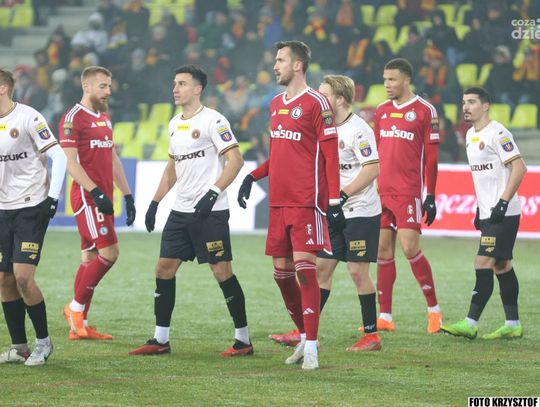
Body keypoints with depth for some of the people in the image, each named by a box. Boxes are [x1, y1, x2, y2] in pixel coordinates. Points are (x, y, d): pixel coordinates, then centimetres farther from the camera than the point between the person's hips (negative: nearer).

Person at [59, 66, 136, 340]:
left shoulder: (105, 119, 19)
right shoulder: (73, 119, -9)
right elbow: (71, 163, -15)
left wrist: (127, 195, 17)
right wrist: (96, 192, -22)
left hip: (102, 198, 9)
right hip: (86, 196, -9)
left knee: (90, 258, 8)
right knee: (109, 251, -15)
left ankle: (80, 326, 10)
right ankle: (76, 306, -3)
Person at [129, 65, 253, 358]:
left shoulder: (213, 121, -9)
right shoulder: (175, 124, 16)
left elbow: (235, 160, -15)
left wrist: (213, 193, -22)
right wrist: (155, 202, 18)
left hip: (210, 212, -8)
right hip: (181, 210, 8)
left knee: (221, 270, -7)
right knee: (164, 268, 5)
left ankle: (243, 340, 1)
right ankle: (160, 339, 11)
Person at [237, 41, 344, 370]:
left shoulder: (316, 103, -8)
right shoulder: (276, 104, 16)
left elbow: (331, 155, -10)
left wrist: (334, 202, -14)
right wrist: (252, 177, 13)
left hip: (306, 202, -8)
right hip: (278, 201, 8)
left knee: (304, 266, -11)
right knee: (281, 271, 8)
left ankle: (311, 346, -10)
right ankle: (305, 335, 22)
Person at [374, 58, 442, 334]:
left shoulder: (424, 111, -3)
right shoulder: (382, 111, 14)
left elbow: (431, 157, -4)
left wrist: (430, 197, -8)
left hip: (409, 192, -6)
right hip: (382, 192, 6)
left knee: (409, 248, -12)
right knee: (383, 250, 4)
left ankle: (434, 309, 1)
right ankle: (385, 317, 7)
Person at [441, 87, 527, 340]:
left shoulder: (497, 134, -14)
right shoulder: (471, 135, 15)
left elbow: (519, 168, -18)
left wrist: (503, 202, -22)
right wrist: (480, 209, 20)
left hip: (504, 213, -9)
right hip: (488, 213, 9)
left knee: (483, 264, -12)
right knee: (501, 265, 10)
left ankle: (470, 324, -13)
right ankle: (513, 325, 14)